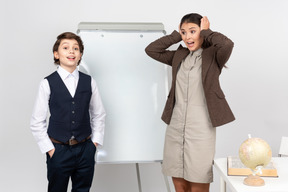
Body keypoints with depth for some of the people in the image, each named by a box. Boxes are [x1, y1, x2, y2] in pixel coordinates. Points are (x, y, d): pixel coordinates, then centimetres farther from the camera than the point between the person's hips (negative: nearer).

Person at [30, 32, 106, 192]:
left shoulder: (89, 82, 2)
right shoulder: (48, 83, -5)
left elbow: (99, 114, 11)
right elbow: (36, 122, -2)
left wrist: (95, 141, 5)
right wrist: (49, 149, -5)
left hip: (85, 149, 2)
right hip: (58, 150, -2)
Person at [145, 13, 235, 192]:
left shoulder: (213, 56, -3)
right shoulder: (179, 56, 12)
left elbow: (227, 44, -23)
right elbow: (151, 50, 13)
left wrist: (205, 32, -7)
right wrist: (176, 35, 7)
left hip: (200, 130, -5)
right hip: (175, 128, 5)